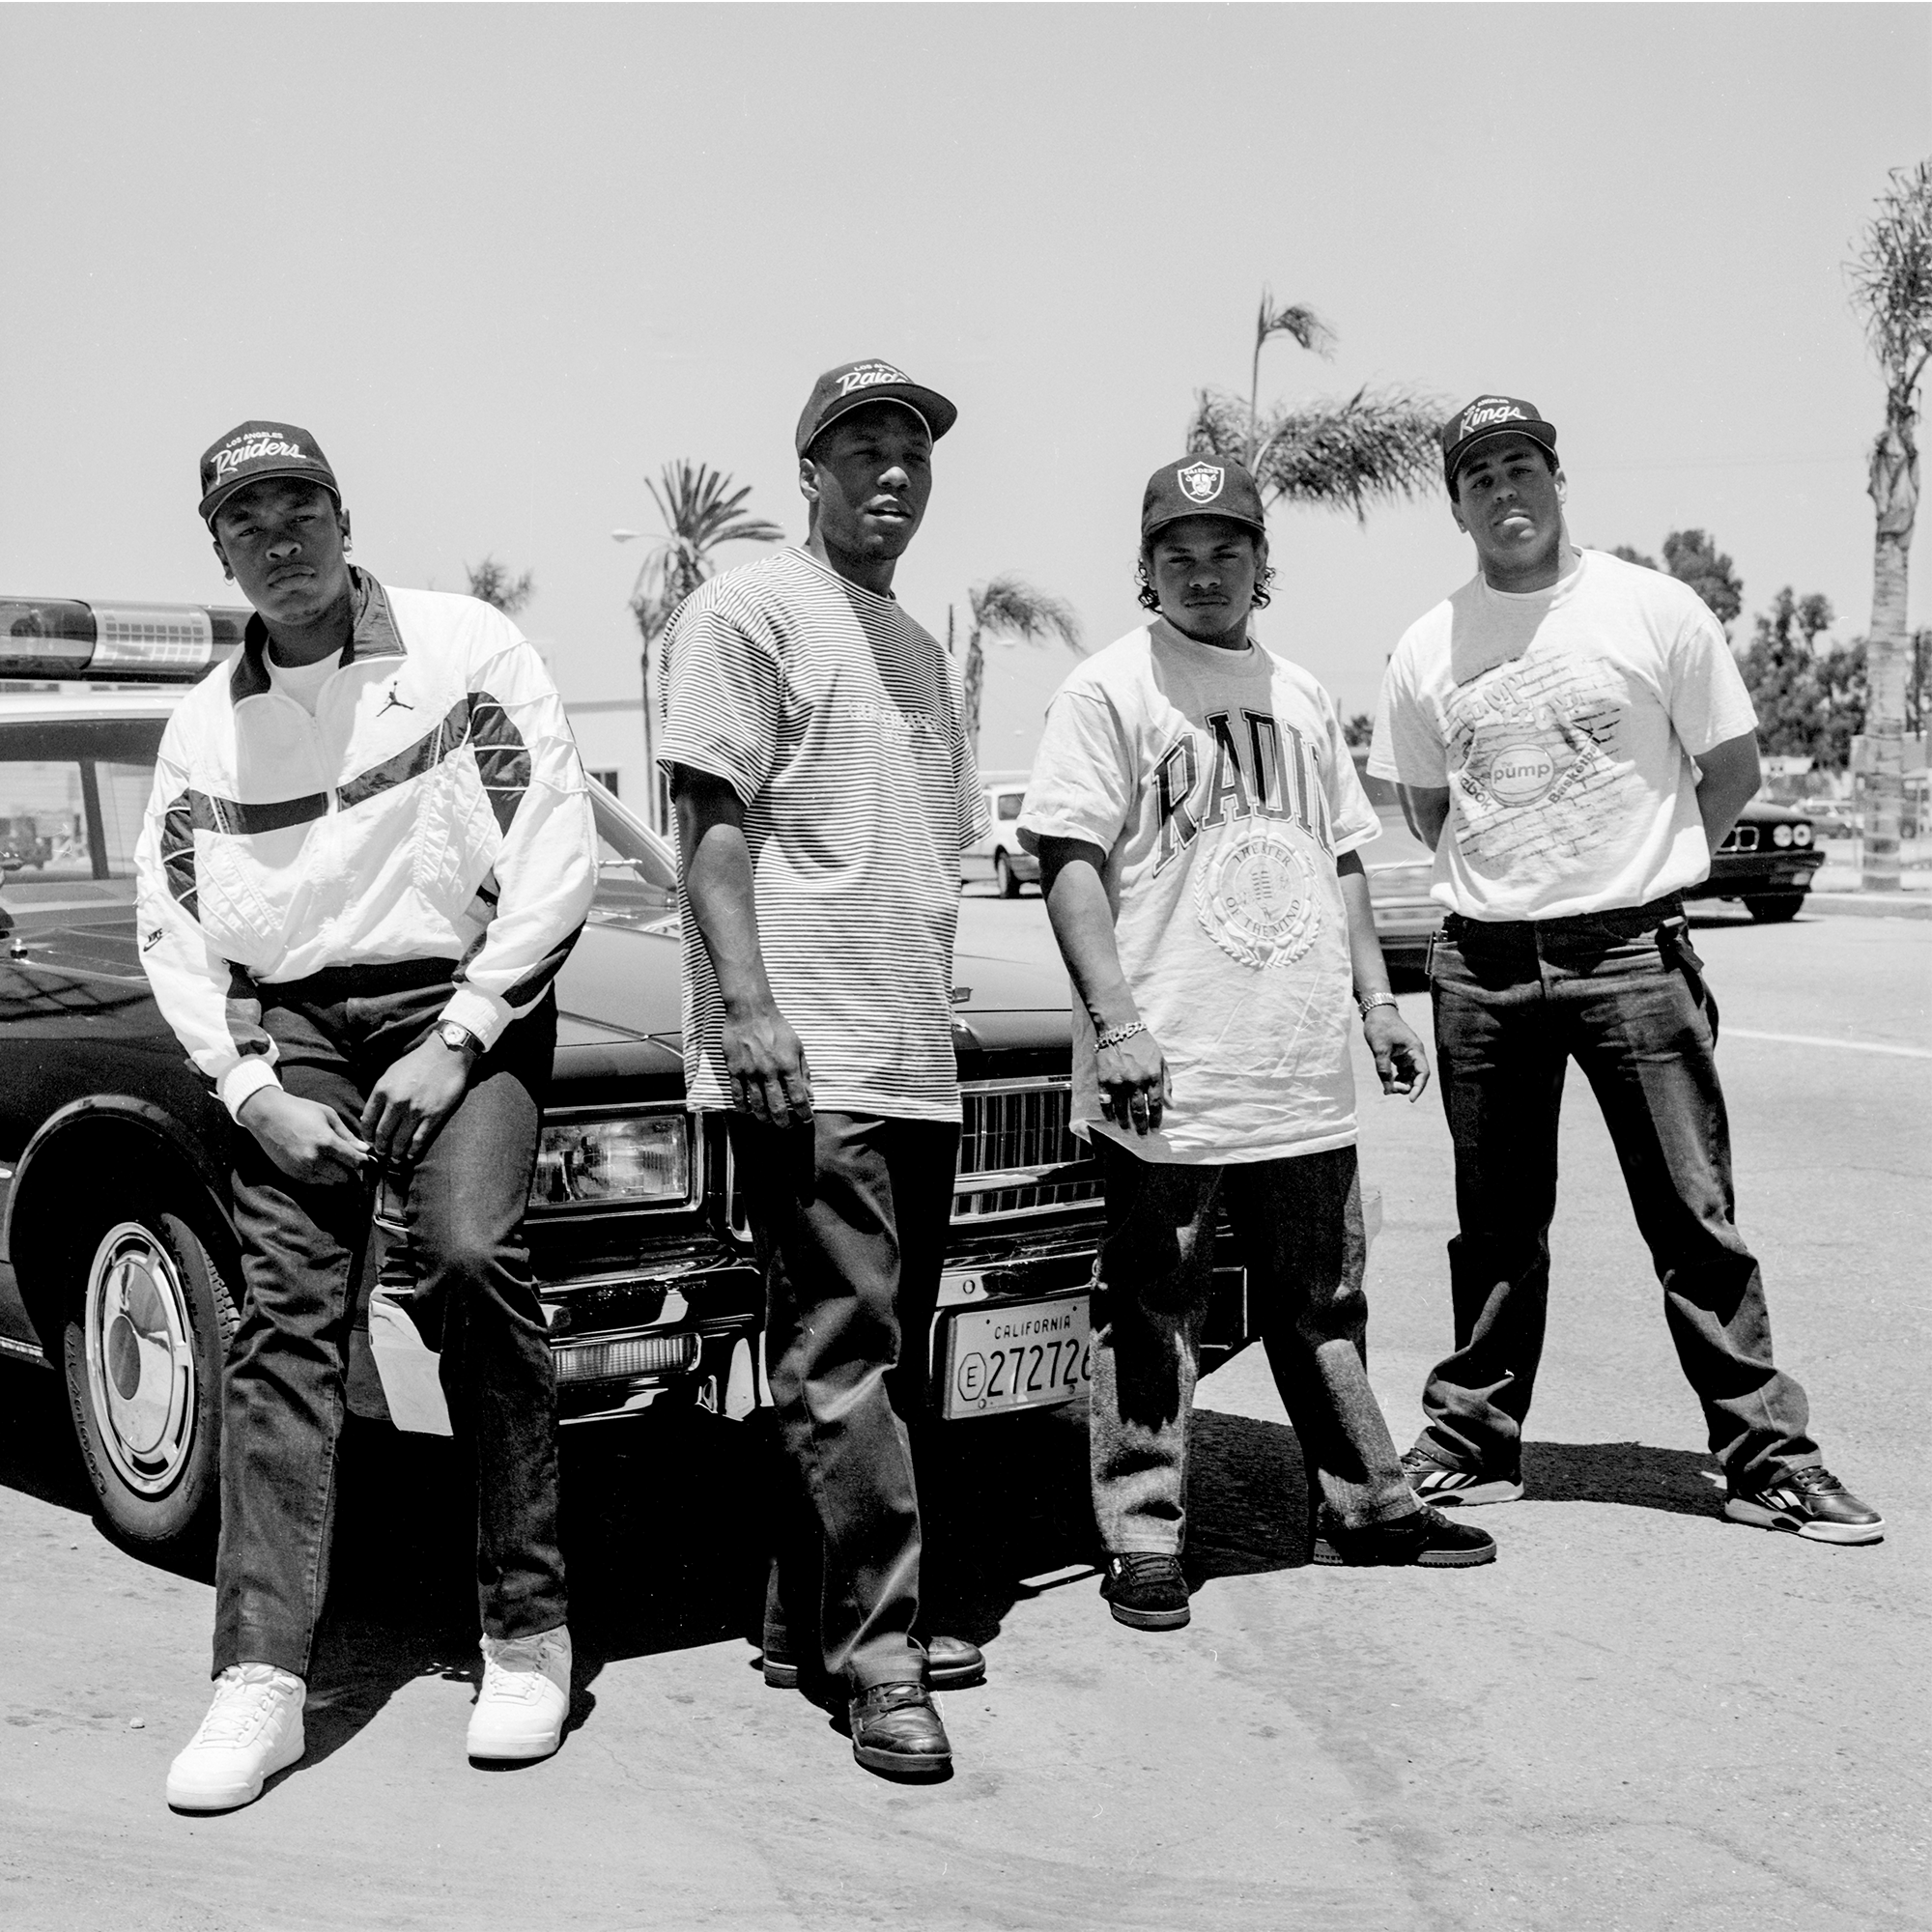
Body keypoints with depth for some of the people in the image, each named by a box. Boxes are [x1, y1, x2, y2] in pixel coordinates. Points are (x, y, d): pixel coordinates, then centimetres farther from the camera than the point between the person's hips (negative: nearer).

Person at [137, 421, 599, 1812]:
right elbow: (173, 933, 13)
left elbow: (559, 860, -4)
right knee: (284, 1319, -9)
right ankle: (262, 1677, -8)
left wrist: (456, 1041, -11)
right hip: (287, 1028, 4)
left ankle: (530, 1630, -13)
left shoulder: (463, 648, 2)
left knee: (470, 1252, -24)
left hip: (459, 1002, -3)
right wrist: (254, 1093, -3)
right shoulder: (205, 723, 15)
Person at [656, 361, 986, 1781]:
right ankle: (877, 1656, -4)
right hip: (805, 1058, -8)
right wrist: (743, 1002, -19)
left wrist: (937, 1017, 19)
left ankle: (813, 1617, 20)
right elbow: (713, 817, -9)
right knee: (843, 1352, -9)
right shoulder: (748, 613, -2)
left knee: (887, 1353, 10)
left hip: (918, 1059, 9)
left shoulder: (919, 647, 23)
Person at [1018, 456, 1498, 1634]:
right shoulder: (1107, 692, -3)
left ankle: (1366, 1504, 29)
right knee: (1154, 1312, 1)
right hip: (1167, 1078, -6)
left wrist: (1376, 1001, 15)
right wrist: (1117, 1021, -19)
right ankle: (1146, 1538, 11)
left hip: (1305, 1074, 6)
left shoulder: (1301, 697, 16)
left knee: (1325, 1298, 16)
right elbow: (1072, 864, -10)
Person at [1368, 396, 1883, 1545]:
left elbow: (1733, 769, 5)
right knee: (1497, 1227, 12)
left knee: (1697, 1219, -1)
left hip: (1631, 953, -3)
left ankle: (1769, 1457, 7)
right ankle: (1472, 1442, 22)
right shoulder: (1428, 648, 7)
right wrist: (1504, 885, 12)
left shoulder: (1652, 609, -2)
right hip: (1482, 965, 3)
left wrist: (1640, 878, 9)